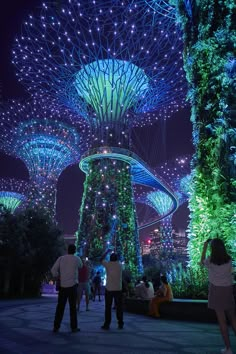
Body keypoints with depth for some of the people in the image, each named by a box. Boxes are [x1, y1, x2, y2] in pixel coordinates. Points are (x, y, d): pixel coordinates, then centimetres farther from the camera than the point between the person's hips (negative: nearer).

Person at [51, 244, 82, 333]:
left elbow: (53, 270, -5)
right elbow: (80, 267, 18)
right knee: (73, 307, 6)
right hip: (72, 285, -2)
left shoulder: (61, 258, 1)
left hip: (63, 286, 2)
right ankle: (74, 327, 9)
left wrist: (59, 277, 7)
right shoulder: (77, 259, -2)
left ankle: (56, 327, 9)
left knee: (60, 307, 9)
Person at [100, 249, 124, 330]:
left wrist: (107, 252, 20)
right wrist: (115, 255, 24)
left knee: (108, 307, 5)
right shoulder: (120, 265, 2)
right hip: (118, 289, 2)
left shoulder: (108, 264, -3)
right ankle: (120, 324, 10)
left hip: (109, 289, -1)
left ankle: (107, 324, 5)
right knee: (119, 307, 8)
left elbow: (101, 259, 13)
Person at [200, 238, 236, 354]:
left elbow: (202, 262, 9)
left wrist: (204, 248, 13)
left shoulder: (210, 261, -13)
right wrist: (218, 245, 18)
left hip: (217, 290, -3)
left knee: (222, 320, 4)